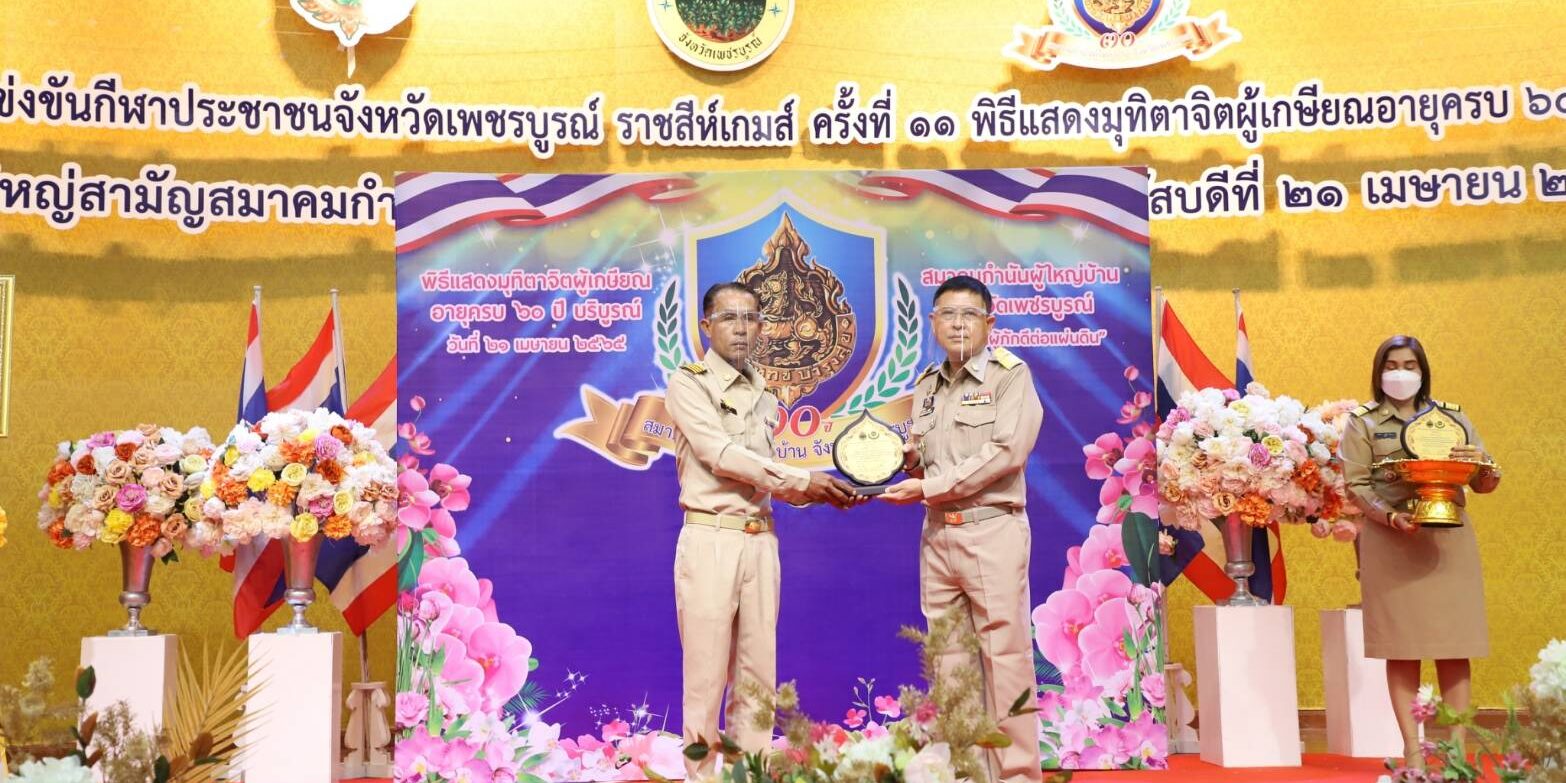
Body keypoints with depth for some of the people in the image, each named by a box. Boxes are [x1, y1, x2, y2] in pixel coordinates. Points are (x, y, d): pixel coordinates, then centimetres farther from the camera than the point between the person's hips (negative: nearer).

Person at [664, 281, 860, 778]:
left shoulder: (765, 400, 17)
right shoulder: (688, 383, -3)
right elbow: (722, 455, -14)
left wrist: (820, 493, 0)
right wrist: (804, 480, -13)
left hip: (761, 541, 6)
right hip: (711, 539, -6)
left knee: (758, 675, 9)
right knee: (706, 676, -2)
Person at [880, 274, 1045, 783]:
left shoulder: (1010, 375, -1)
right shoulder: (926, 386, 16)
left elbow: (1006, 452, -13)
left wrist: (929, 487, -14)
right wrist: (904, 459, 0)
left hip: (992, 530, -6)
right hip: (937, 533, 6)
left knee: (1005, 655, -4)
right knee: (949, 659, 8)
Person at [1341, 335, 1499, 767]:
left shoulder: (1451, 416, 12)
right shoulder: (1363, 422, 5)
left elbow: (1485, 483, 10)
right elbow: (1356, 485, -4)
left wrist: (1482, 466, -13)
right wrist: (1393, 517, -20)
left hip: (1450, 539, 2)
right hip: (1391, 541, -2)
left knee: (1453, 643, 1)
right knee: (1402, 647, -1)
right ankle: (1412, 748, 4)